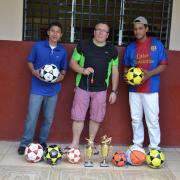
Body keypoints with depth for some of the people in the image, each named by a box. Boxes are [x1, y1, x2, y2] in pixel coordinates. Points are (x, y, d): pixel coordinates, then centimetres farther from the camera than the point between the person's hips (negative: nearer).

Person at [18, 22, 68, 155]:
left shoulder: (62, 51, 2)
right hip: (38, 88, -2)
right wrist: (34, 71, -13)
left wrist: (62, 76, -8)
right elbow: (30, 62, 5)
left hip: (53, 90, 2)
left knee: (48, 118, 10)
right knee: (32, 117, -1)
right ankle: (25, 143, 14)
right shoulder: (38, 46, -3)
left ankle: (43, 142, 28)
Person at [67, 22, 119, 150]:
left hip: (101, 89, 1)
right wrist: (83, 70, -16)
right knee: (78, 116, 3)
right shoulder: (83, 45, 0)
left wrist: (114, 91, 4)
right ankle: (75, 143, 19)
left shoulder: (112, 50, 6)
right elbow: (72, 62, 4)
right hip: (82, 87, -1)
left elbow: (115, 71, 9)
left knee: (96, 118, 8)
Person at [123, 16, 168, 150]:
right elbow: (126, 67, 17)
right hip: (134, 89, 4)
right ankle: (137, 145, 23)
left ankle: (154, 147, 11)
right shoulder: (130, 47, 10)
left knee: (152, 119, -1)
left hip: (151, 89, -3)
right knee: (136, 119, 10)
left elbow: (163, 65, -1)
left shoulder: (157, 44, 1)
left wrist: (149, 74, -17)